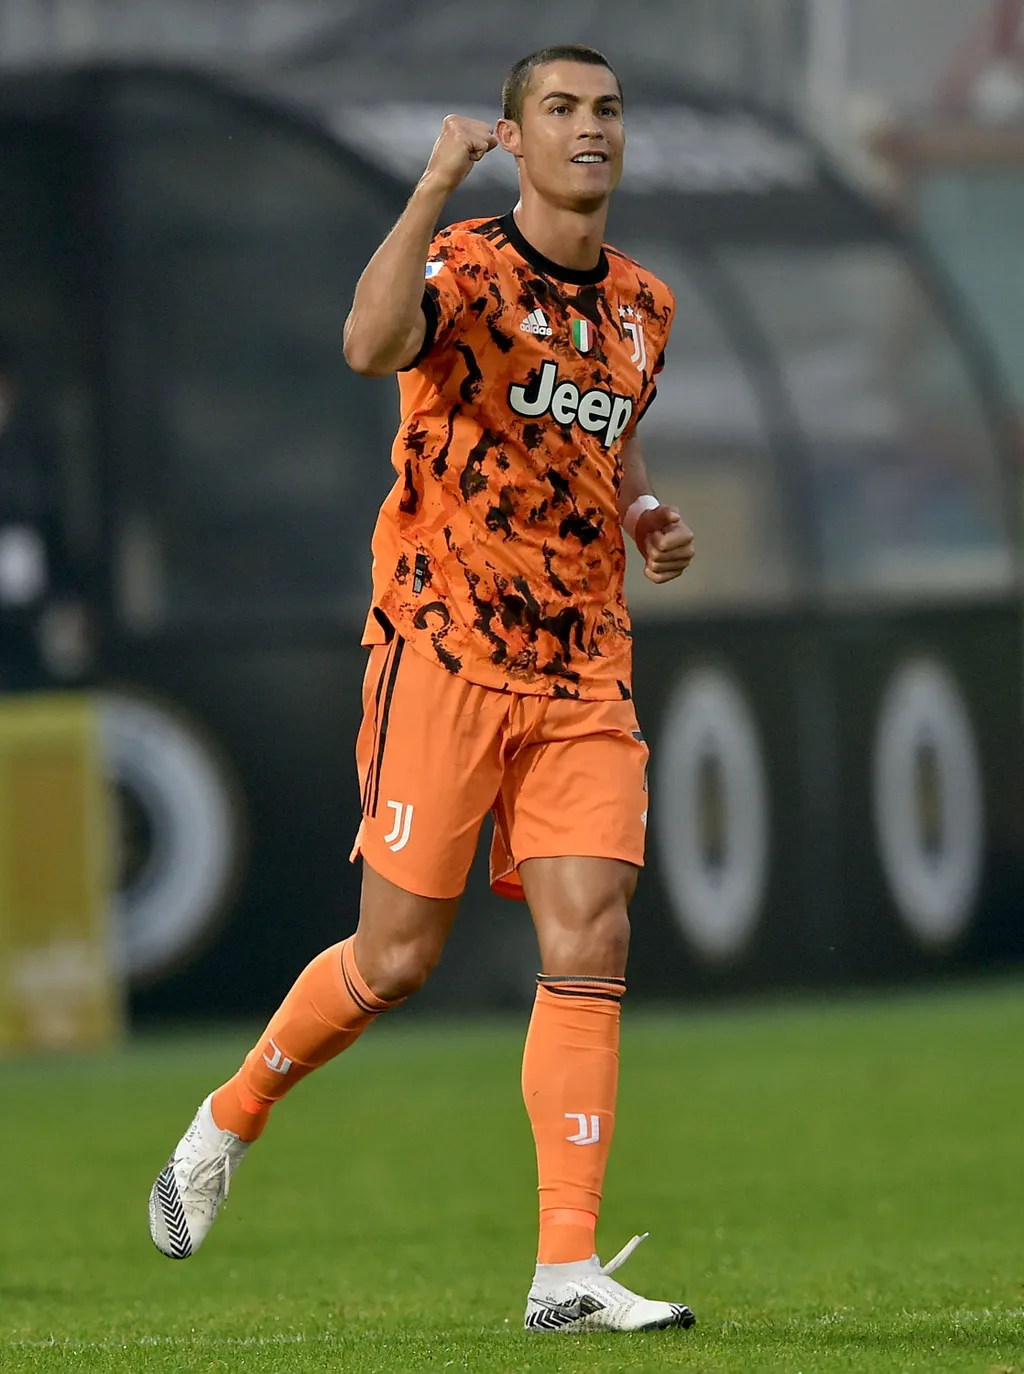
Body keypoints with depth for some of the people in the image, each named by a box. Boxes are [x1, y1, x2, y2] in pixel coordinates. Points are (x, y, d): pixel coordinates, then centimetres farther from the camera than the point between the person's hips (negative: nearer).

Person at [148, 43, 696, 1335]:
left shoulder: (642, 306, 12)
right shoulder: (467, 268, -8)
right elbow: (371, 345, -32)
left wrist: (645, 515, 12)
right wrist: (435, 189, -36)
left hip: (584, 670, 5)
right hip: (443, 650, -5)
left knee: (589, 947, -7)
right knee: (395, 957, -2)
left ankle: (567, 1270, -7)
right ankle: (227, 1124, 26)